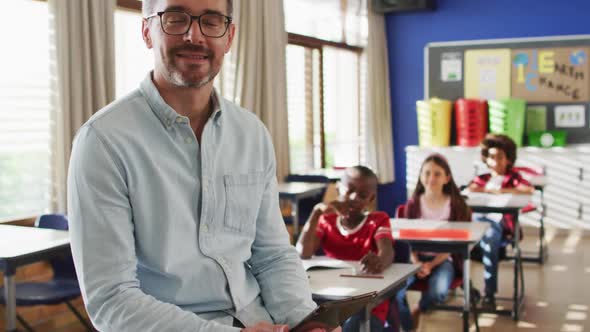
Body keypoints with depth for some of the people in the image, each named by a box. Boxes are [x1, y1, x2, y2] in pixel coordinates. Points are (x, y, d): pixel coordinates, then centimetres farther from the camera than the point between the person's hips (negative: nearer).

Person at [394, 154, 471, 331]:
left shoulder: (455, 204, -2)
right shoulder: (412, 204, 2)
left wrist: (432, 265, -19)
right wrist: (416, 262, -19)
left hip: (443, 259, -1)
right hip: (418, 257, 1)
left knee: (438, 291, -33)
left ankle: (417, 311, 2)